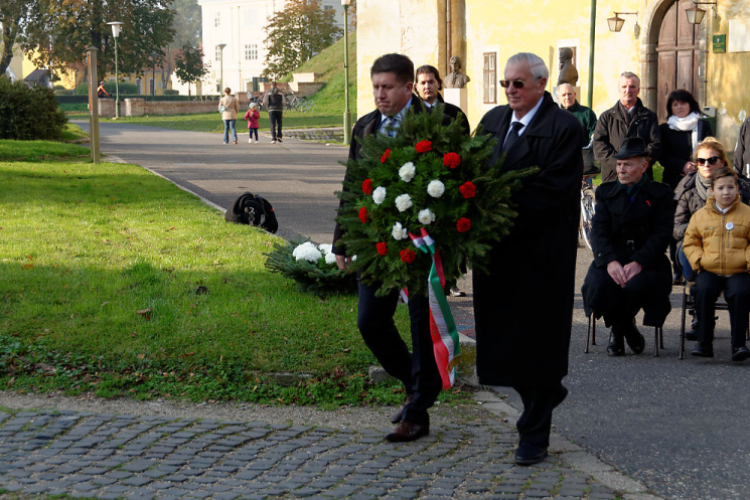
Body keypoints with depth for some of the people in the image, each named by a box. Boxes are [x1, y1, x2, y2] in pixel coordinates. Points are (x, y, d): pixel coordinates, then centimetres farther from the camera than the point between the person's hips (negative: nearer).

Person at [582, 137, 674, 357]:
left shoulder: (660, 194, 7)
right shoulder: (606, 192, 13)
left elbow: (662, 234, -4)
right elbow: (599, 231, 1)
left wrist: (639, 263, -21)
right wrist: (610, 261, -20)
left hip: (647, 260, -2)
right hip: (612, 256, 2)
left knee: (637, 285, -36)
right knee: (598, 285, -31)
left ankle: (619, 329, 1)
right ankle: (624, 328, 4)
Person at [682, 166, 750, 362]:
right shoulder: (700, 215, 10)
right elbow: (690, 242, 15)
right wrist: (698, 259, -2)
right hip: (709, 270, 1)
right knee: (703, 291, -28)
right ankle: (704, 342, -16)